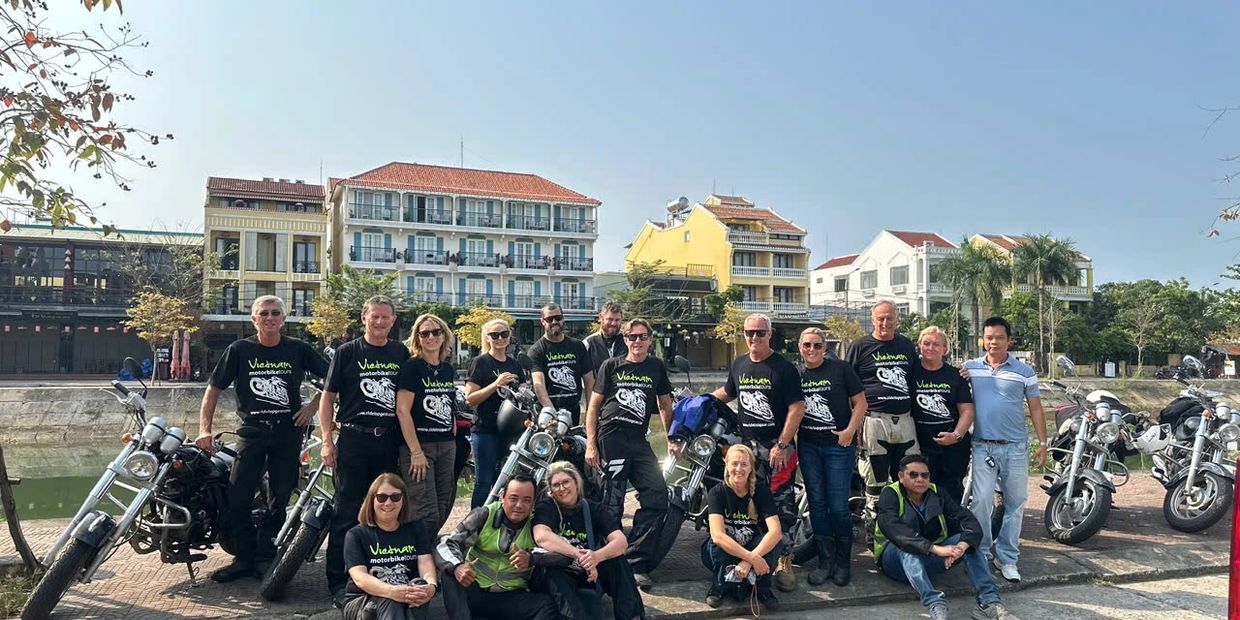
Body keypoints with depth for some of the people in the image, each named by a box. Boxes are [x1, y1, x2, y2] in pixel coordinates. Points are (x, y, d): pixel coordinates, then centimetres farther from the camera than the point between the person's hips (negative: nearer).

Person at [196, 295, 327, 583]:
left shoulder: (298, 349, 2)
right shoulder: (239, 350, 1)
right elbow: (214, 389, 4)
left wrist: (314, 405, -1)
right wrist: (204, 429, -5)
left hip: (288, 431, 1)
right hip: (251, 430, 0)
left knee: (279, 499, 6)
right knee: (237, 499, -6)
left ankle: (265, 558, 18)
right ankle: (244, 559, 10)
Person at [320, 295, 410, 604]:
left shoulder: (402, 353, 10)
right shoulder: (346, 352, 2)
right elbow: (327, 397, 3)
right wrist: (327, 441, -5)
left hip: (390, 442, 3)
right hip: (354, 440, -3)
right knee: (347, 514, 0)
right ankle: (339, 582, 8)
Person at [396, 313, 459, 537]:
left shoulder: (448, 369, 13)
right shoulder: (412, 367, -7)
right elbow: (402, 411, -13)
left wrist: (454, 443, 13)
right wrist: (416, 451, -17)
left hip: (446, 447, 7)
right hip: (418, 445, -7)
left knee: (442, 512, 10)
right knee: (427, 515, -12)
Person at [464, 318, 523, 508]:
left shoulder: (515, 365, 15)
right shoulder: (480, 362, -2)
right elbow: (470, 398, -10)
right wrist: (496, 383, -20)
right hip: (486, 430, -5)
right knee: (484, 483, -4)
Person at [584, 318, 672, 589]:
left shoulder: (657, 367, 15)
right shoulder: (611, 366, 6)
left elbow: (665, 405, 22)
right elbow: (593, 406, 5)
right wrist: (590, 444, -3)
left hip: (639, 440, 4)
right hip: (611, 436, -4)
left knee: (658, 497, -7)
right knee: (612, 502, -4)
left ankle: (636, 564, 2)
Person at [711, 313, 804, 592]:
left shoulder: (784, 368, -7)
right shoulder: (738, 365, 12)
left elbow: (797, 408, -11)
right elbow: (727, 393, 30)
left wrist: (782, 445, -16)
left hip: (777, 446, -5)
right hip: (746, 444, 5)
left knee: (783, 506, -5)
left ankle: (784, 562, 5)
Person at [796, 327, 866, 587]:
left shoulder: (840, 369, -2)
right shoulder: (796, 374, 8)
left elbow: (860, 402, -2)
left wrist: (850, 430, -13)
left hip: (838, 445, -4)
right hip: (808, 446, 4)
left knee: (838, 506, -1)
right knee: (817, 504, 7)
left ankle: (843, 562, 16)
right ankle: (825, 561, 17)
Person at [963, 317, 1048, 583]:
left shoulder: (1024, 371, 4)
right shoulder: (969, 368, 5)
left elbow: (1036, 409, 7)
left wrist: (1043, 444, 3)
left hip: (1016, 448, 1)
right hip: (983, 447, -1)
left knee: (1015, 503, 6)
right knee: (981, 501, -7)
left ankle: (1007, 558, 18)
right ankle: (980, 554, 7)